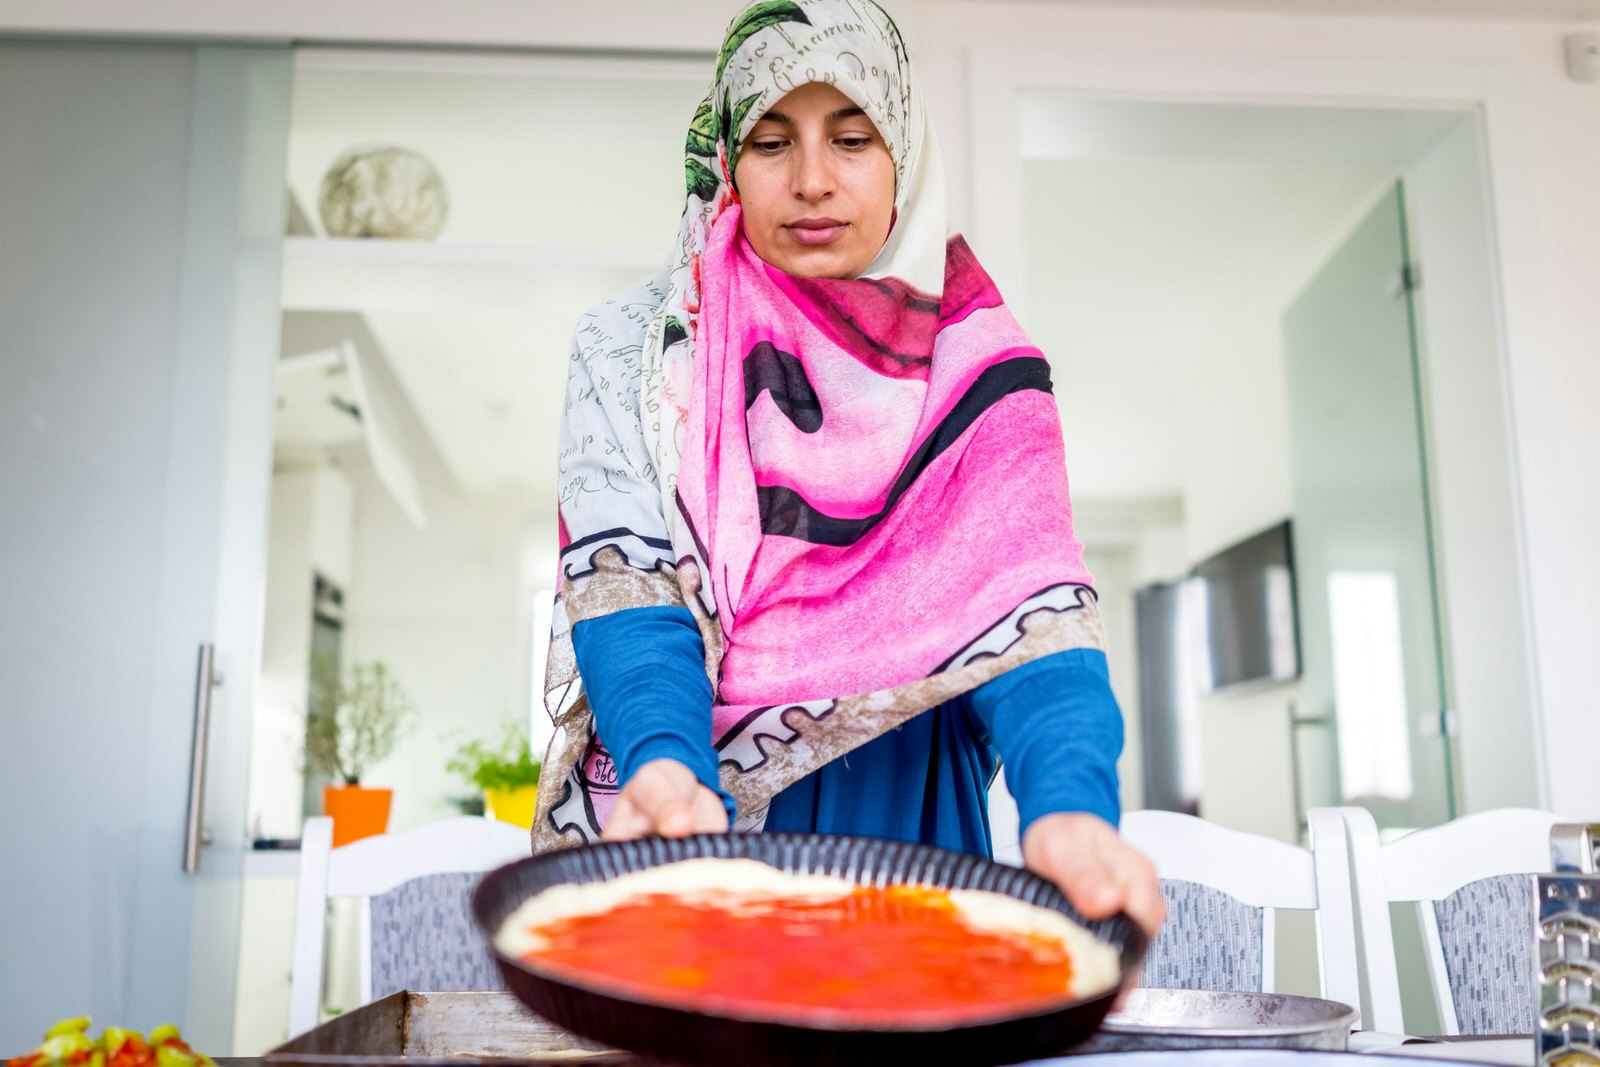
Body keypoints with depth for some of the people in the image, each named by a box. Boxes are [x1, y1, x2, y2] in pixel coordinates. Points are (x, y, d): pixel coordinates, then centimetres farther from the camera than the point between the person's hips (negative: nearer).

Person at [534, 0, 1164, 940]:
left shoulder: (979, 368, 1)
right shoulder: (635, 345, 0)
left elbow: (1030, 614, -12)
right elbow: (631, 595, -12)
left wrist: (1073, 807, -31)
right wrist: (665, 767, -32)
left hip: (904, 823, 1)